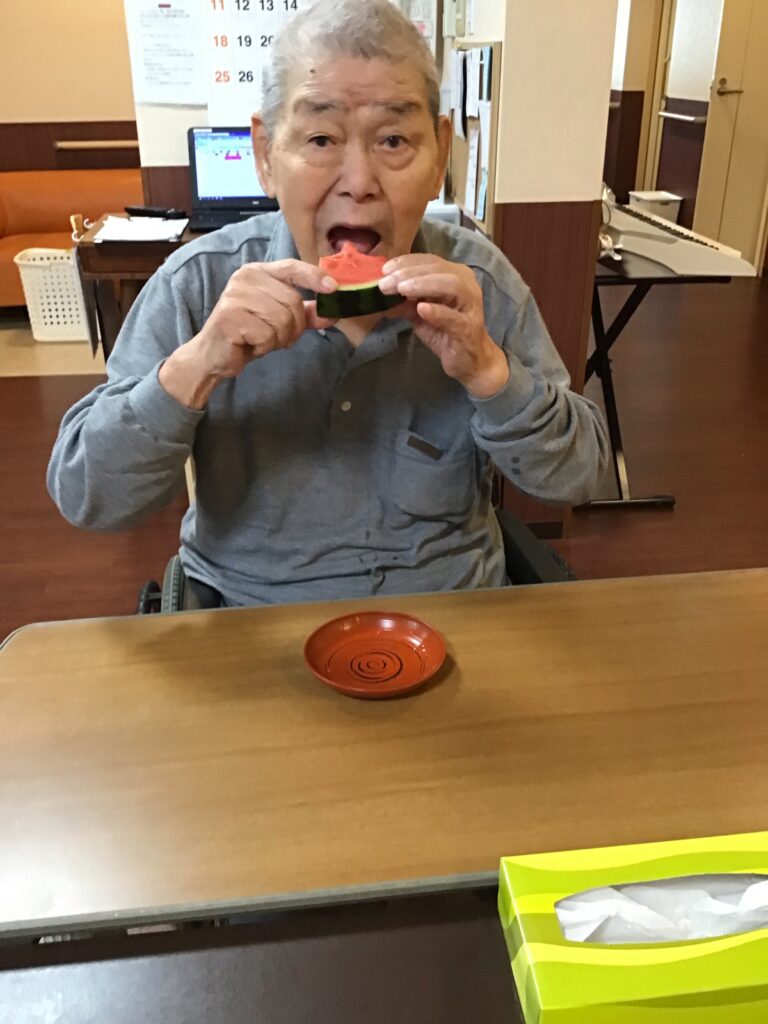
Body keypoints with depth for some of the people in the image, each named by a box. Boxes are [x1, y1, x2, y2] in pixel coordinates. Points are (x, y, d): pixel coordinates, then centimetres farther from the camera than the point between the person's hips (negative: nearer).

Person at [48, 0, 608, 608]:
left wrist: (486, 368, -22)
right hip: (251, 634, -2)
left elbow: (575, 479, -5)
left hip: (450, 618, 3)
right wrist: (196, 367, -28)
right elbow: (85, 501, -13)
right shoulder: (199, 282, -11)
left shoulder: (480, 280, -7)